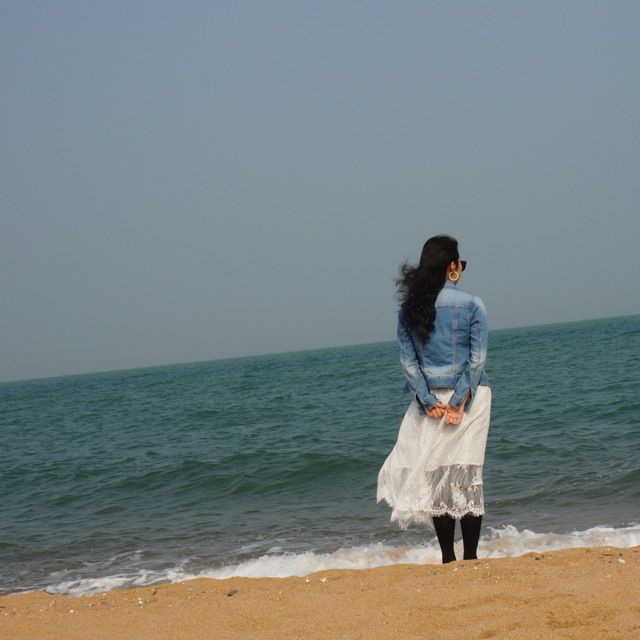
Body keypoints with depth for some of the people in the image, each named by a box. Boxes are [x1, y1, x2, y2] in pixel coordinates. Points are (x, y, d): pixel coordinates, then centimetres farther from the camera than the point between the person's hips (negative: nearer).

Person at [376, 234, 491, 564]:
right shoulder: (472, 305, -5)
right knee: (467, 475, 3)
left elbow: (408, 360, -2)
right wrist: (459, 401, -9)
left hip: (430, 400, 2)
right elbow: (477, 358, -10)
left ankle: (448, 558, 6)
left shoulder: (409, 309, 2)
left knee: (435, 476, 7)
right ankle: (470, 557, 4)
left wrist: (428, 401, -4)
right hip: (468, 397, -2)